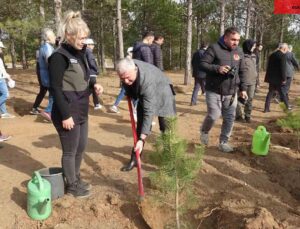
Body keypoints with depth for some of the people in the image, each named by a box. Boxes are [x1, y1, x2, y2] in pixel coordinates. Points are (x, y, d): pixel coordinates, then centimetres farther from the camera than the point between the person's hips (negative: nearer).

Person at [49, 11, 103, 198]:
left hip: (82, 111, 9)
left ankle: (76, 178, 40)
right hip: (68, 113, -8)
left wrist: (94, 84, -2)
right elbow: (55, 88, -19)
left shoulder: (80, 53, 9)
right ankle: (72, 186, 26)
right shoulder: (59, 56, -17)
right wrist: (65, 115, -20)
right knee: (70, 151, 7)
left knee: (81, 147, 20)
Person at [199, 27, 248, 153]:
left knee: (230, 118, 7)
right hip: (214, 91, -6)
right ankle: (204, 131, 22)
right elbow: (202, 64, -14)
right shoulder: (214, 48, -9)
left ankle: (223, 142, 22)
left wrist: (242, 88, 12)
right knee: (214, 115, -11)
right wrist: (217, 68, -27)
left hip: (231, 92, 6)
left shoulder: (239, 52, 10)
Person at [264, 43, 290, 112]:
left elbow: (269, 66, 14)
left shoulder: (272, 54, 9)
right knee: (282, 93, 6)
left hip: (271, 78, 6)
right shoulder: (283, 55, -14)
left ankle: (266, 108, 8)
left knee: (270, 92, 10)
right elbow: (283, 68, -19)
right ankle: (288, 107, 20)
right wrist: (284, 79, -15)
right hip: (278, 79, -6)